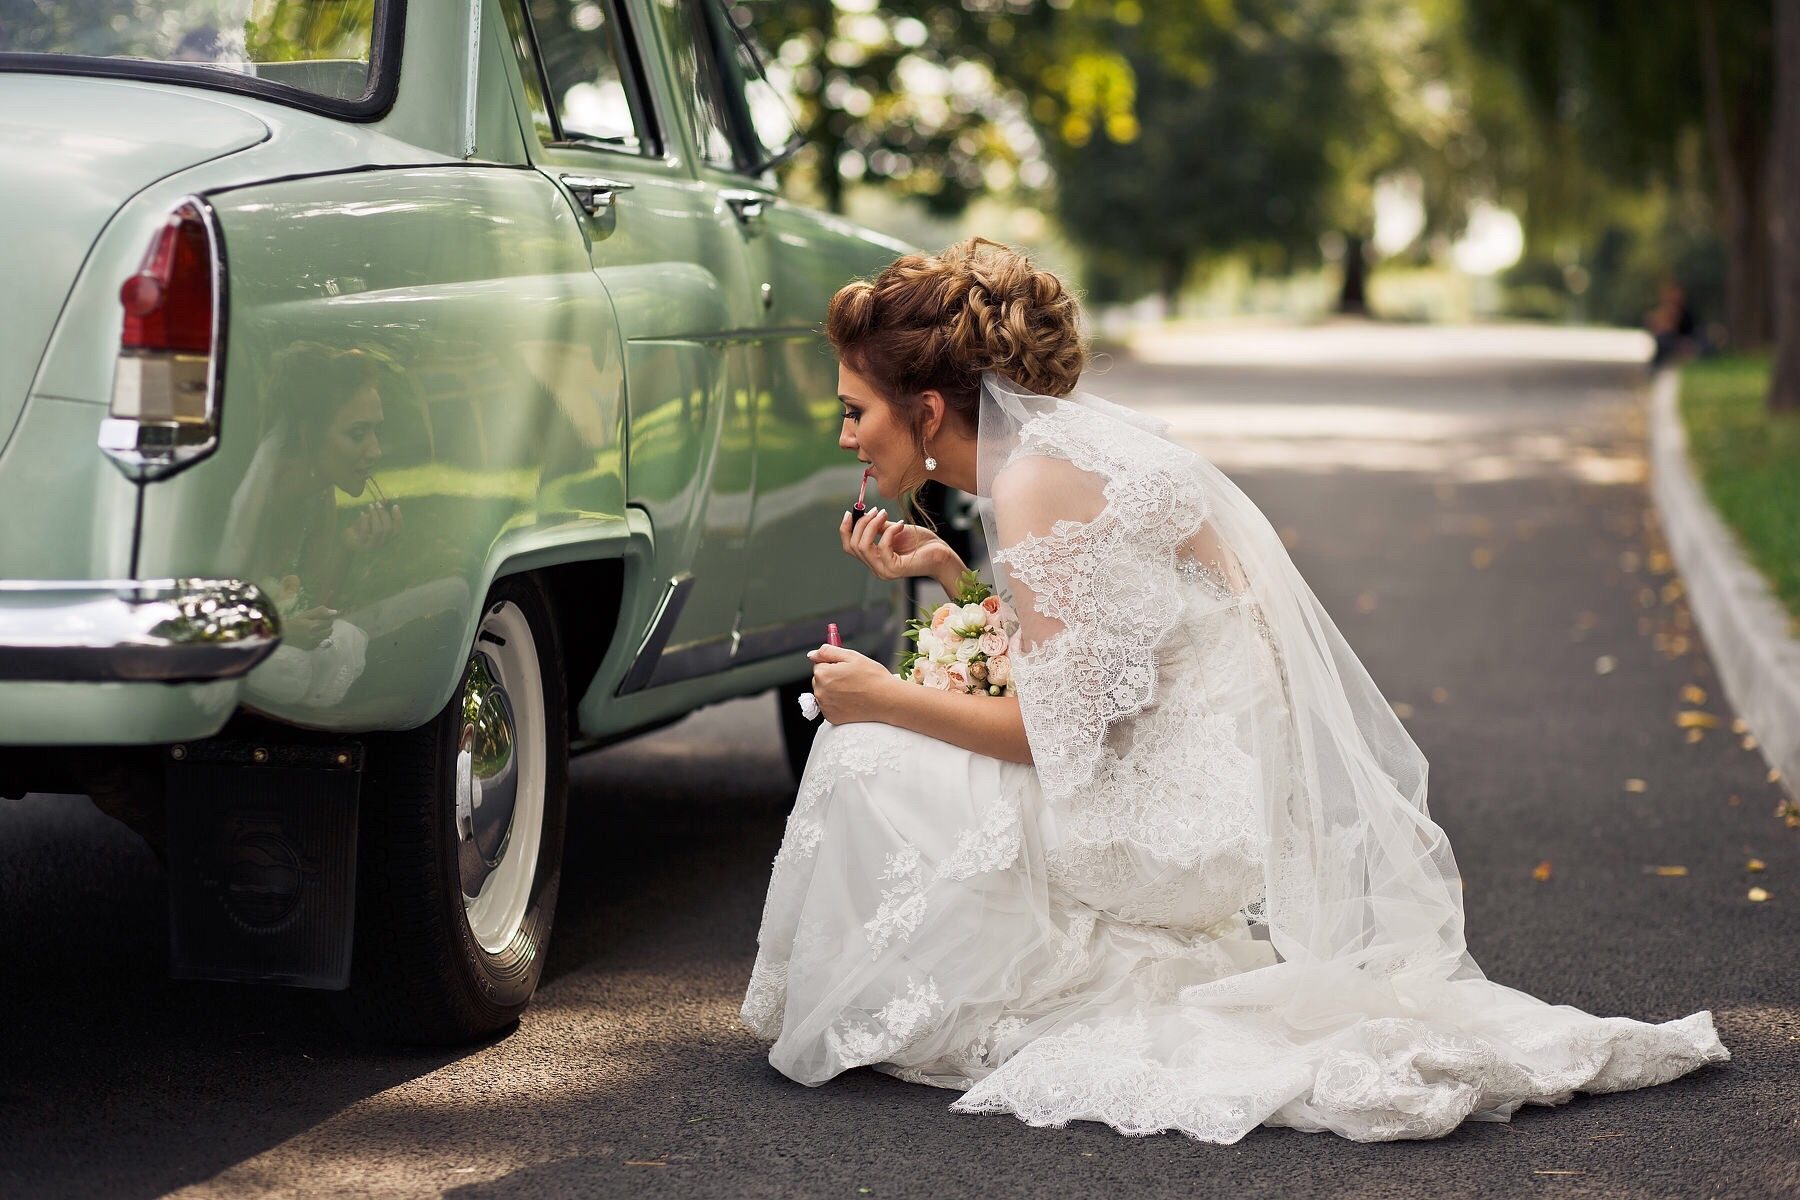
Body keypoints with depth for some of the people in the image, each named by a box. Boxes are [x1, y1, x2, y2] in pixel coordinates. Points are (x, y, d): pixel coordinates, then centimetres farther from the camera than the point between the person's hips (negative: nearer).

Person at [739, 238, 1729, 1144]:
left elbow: (1056, 729, -17)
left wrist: (885, 699, -8)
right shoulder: (1064, 444, 11)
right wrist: (949, 573, 9)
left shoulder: (1036, 483, -17)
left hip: (1201, 820, -10)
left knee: (873, 760, -10)